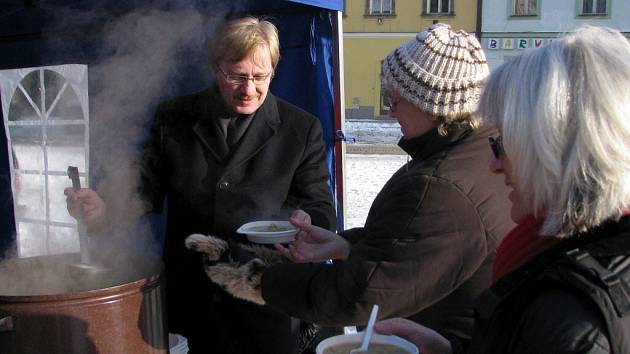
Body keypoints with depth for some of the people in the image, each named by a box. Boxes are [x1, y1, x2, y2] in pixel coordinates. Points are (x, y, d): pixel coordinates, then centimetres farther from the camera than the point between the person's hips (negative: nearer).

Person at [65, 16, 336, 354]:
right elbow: (148, 190, 8)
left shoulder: (302, 129, -2)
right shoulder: (173, 118, 4)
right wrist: (105, 209, -13)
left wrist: (305, 222, -25)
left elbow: (320, 208, -1)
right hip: (190, 298, 2)